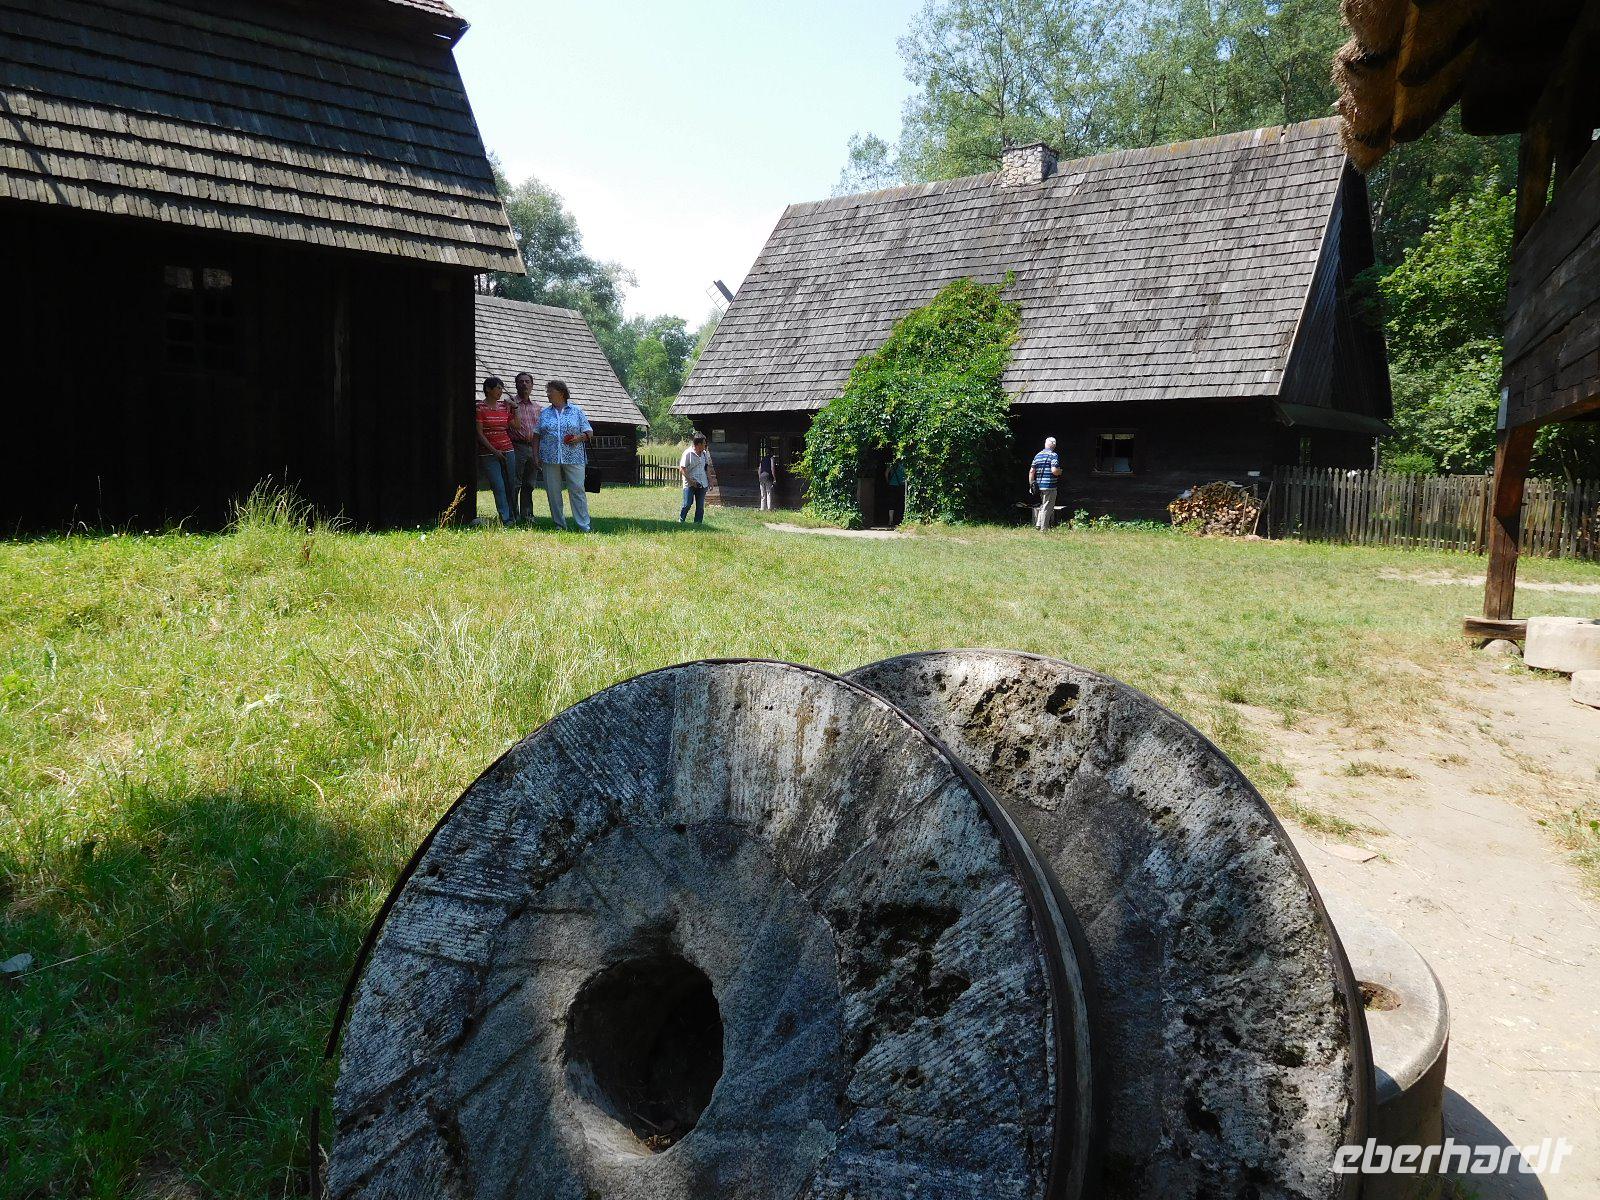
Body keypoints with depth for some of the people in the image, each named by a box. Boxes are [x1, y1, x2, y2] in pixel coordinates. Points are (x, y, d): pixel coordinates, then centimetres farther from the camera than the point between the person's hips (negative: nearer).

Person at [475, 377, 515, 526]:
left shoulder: (505, 406, 10)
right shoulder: (480, 407, -4)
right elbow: (479, 434, -7)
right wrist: (494, 451, -13)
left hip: (507, 450, 5)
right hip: (489, 453, -5)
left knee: (510, 486, 3)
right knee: (499, 487, -8)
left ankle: (512, 518, 11)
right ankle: (506, 520, -8)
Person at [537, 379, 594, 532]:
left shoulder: (576, 411, 7)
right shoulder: (544, 413, 14)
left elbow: (589, 433, 8)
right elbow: (537, 436, 14)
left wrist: (580, 438, -12)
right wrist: (536, 456, 5)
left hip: (573, 458, -3)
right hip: (550, 459, 3)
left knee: (577, 490, -7)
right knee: (553, 492, 2)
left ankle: (584, 525, -4)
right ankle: (559, 524, 11)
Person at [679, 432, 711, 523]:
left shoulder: (704, 454, 10)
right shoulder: (688, 453, -9)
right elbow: (681, 469, -11)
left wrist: (710, 481, 15)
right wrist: (691, 481, -17)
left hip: (702, 484, 6)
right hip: (690, 484, -6)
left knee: (700, 506, 4)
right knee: (687, 504, -11)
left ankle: (698, 523, 10)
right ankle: (681, 521, 6)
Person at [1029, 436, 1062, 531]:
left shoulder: (1038, 455, 11)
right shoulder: (1053, 455, -10)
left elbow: (1031, 471, 9)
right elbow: (1054, 471, -20)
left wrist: (1031, 483, 12)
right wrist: (1060, 472, 1)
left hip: (1039, 485, 7)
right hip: (1050, 486, -7)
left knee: (1043, 506, 20)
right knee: (1047, 508, 0)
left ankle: (1039, 524, 20)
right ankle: (1043, 529, 2)